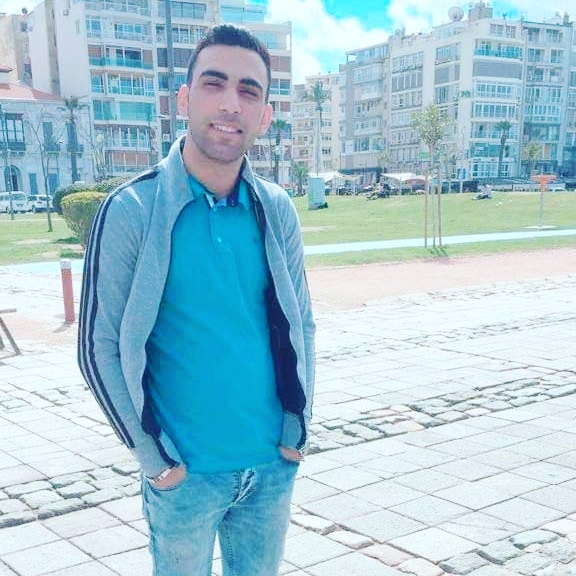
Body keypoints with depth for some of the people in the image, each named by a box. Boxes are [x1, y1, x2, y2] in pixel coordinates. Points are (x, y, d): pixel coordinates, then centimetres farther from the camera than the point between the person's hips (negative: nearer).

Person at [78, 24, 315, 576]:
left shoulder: (277, 210, -1)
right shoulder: (130, 210, -12)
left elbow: (300, 322, 7)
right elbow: (101, 347, -9)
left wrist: (297, 428, 2)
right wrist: (156, 457, -10)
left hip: (275, 465, 4)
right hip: (186, 473, -3)